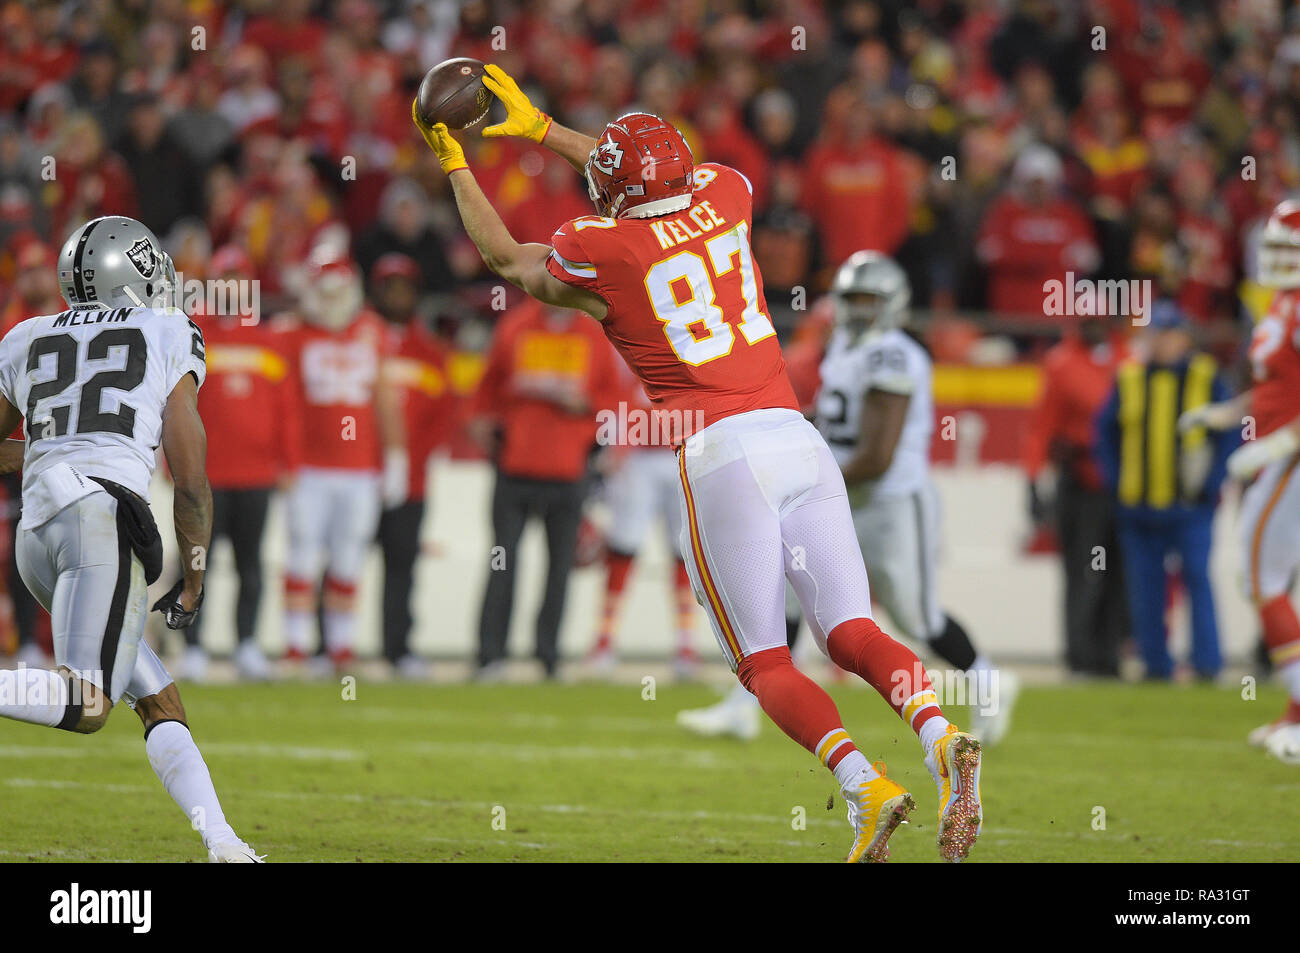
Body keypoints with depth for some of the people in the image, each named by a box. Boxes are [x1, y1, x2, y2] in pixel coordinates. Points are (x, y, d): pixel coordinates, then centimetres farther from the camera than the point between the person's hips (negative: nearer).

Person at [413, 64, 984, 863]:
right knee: (852, 633, 0)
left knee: (764, 661, -1)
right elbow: (653, 184, 37)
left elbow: (508, 258, 23)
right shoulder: (725, 195, 13)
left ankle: (864, 784, -23)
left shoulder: (597, 252, 1)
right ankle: (943, 738, -27)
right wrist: (538, 128, 43)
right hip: (799, 436, 4)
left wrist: (454, 165, 33)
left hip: (721, 452, -4)